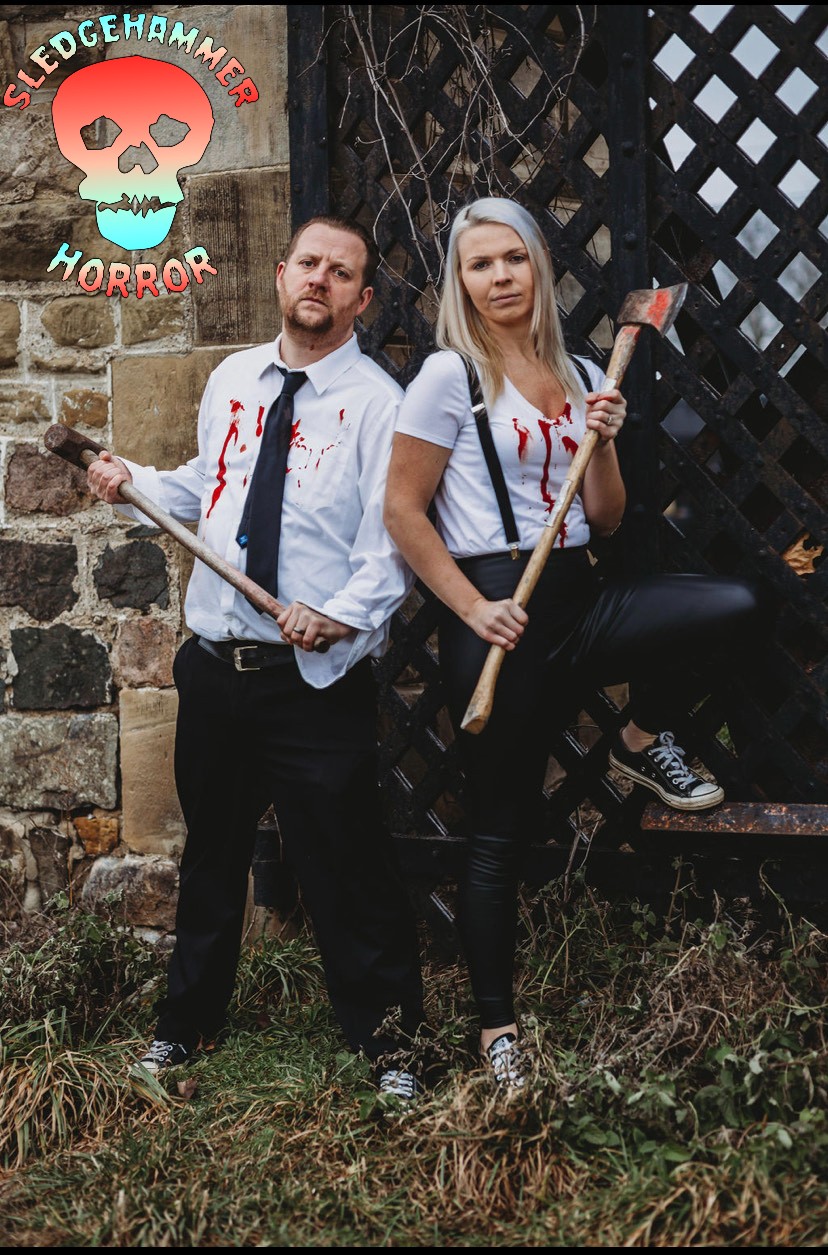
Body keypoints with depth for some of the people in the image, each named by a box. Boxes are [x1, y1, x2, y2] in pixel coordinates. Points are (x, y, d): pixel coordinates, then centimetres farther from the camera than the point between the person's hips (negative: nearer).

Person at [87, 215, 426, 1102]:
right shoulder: (230, 381, 11)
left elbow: (393, 545, -13)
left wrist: (342, 614, -28)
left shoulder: (377, 403, -7)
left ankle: (383, 1041, 18)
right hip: (214, 665, 5)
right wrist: (132, 483, 8)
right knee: (211, 854, 19)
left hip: (317, 681, -5)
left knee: (344, 865, 0)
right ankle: (187, 1021, 37)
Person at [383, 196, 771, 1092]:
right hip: (496, 608, -5)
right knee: (502, 827, 0)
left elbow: (606, 520, 13)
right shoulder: (450, 374, -4)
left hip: (579, 598, 5)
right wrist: (474, 610, -14)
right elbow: (403, 512, -8)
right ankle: (496, 1028, 15)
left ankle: (645, 740, 7)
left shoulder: (582, 378, 11)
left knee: (737, 606, -20)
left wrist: (603, 444, -4)